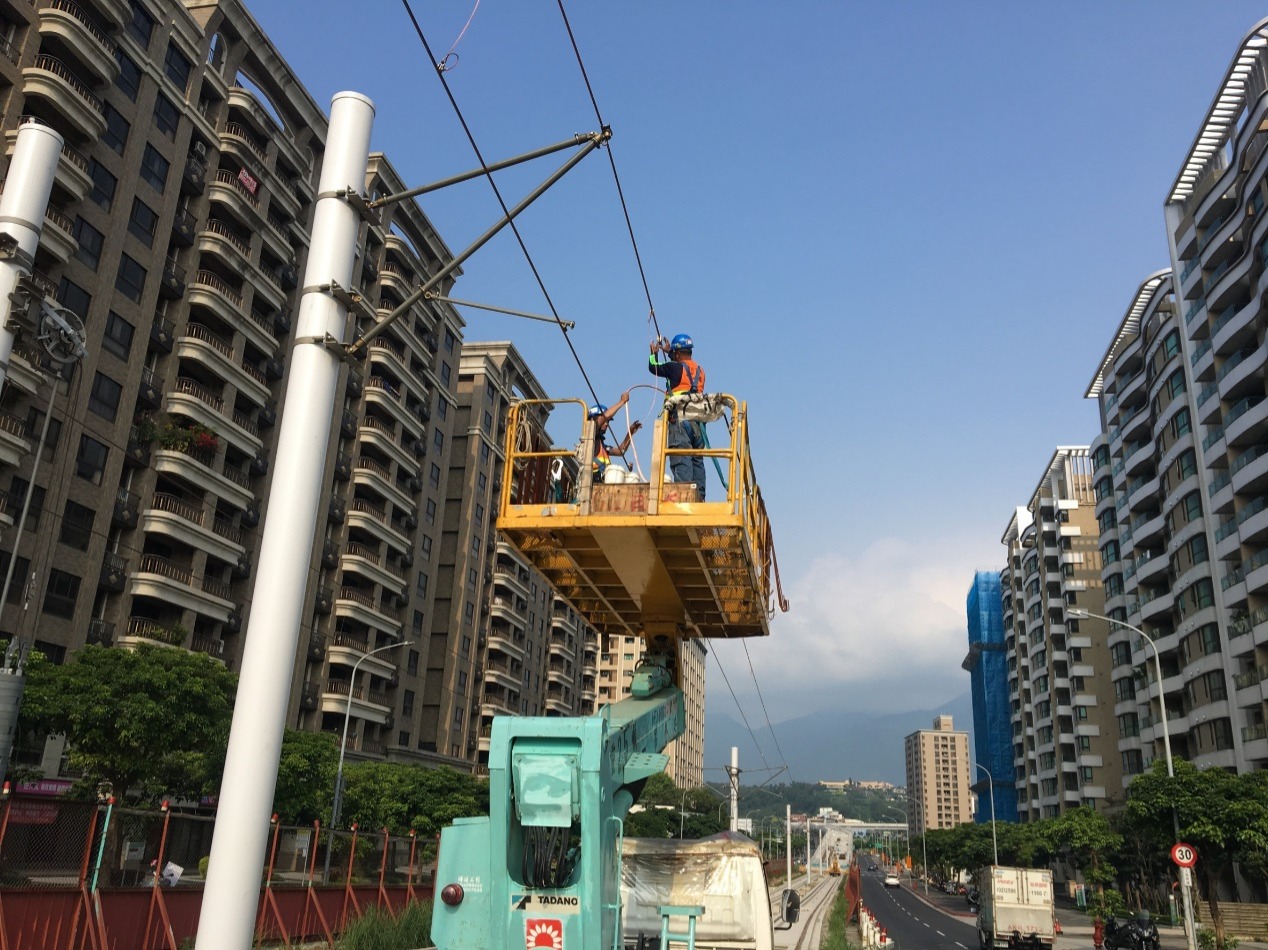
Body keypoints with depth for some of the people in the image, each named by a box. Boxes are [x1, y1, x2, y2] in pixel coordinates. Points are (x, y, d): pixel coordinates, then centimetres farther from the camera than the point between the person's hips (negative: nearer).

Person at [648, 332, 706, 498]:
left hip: (680, 421, -7)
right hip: (698, 422, 7)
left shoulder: (675, 367, -5)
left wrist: (654, 353, 29)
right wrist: (668, 352, 44)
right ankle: (699, 496, 8)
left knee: (681, 460, -11)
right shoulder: (700, 370, 15)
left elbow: (653, 367, 8)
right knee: (697, 461, 10)